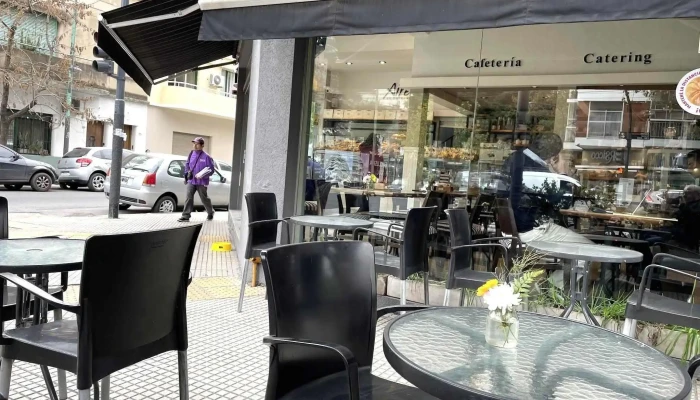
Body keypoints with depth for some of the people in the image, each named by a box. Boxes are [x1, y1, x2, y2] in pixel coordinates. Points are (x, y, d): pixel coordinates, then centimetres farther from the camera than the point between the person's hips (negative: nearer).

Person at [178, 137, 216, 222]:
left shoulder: (206, 156, -11)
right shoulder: (191, 154, 5)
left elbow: (211, 170, -10)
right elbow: (187, 164, 21)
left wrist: (202, 175, -20)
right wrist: (187, 172, 4)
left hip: (201, 182, -4)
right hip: (191, 181, 4)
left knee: (204, 198, 10)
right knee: (189, 197, -7)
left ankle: (211, 212, 34)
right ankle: (186, 216, -7)